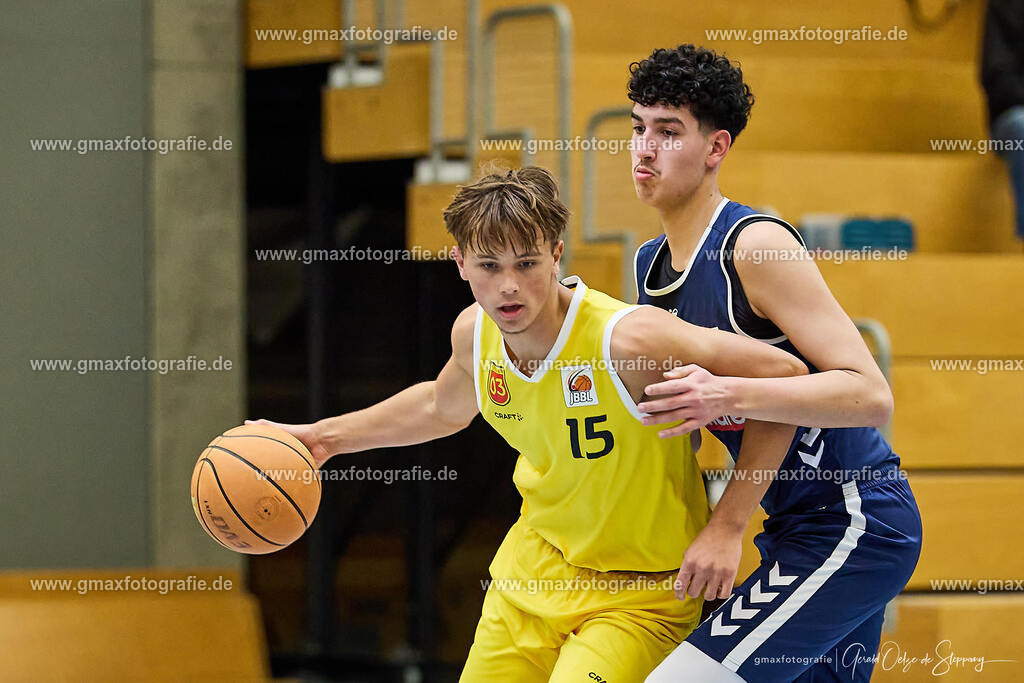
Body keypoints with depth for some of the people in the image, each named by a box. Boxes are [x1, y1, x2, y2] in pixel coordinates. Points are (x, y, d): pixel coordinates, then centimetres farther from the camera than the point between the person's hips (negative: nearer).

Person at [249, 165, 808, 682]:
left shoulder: (629, 339, -29)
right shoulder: (475, 332, -7)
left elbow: (783, 375, -26)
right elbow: (443, 406, 19)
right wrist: (324, 437, 19)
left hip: (639, 594, -6)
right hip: (537, 569, 6)